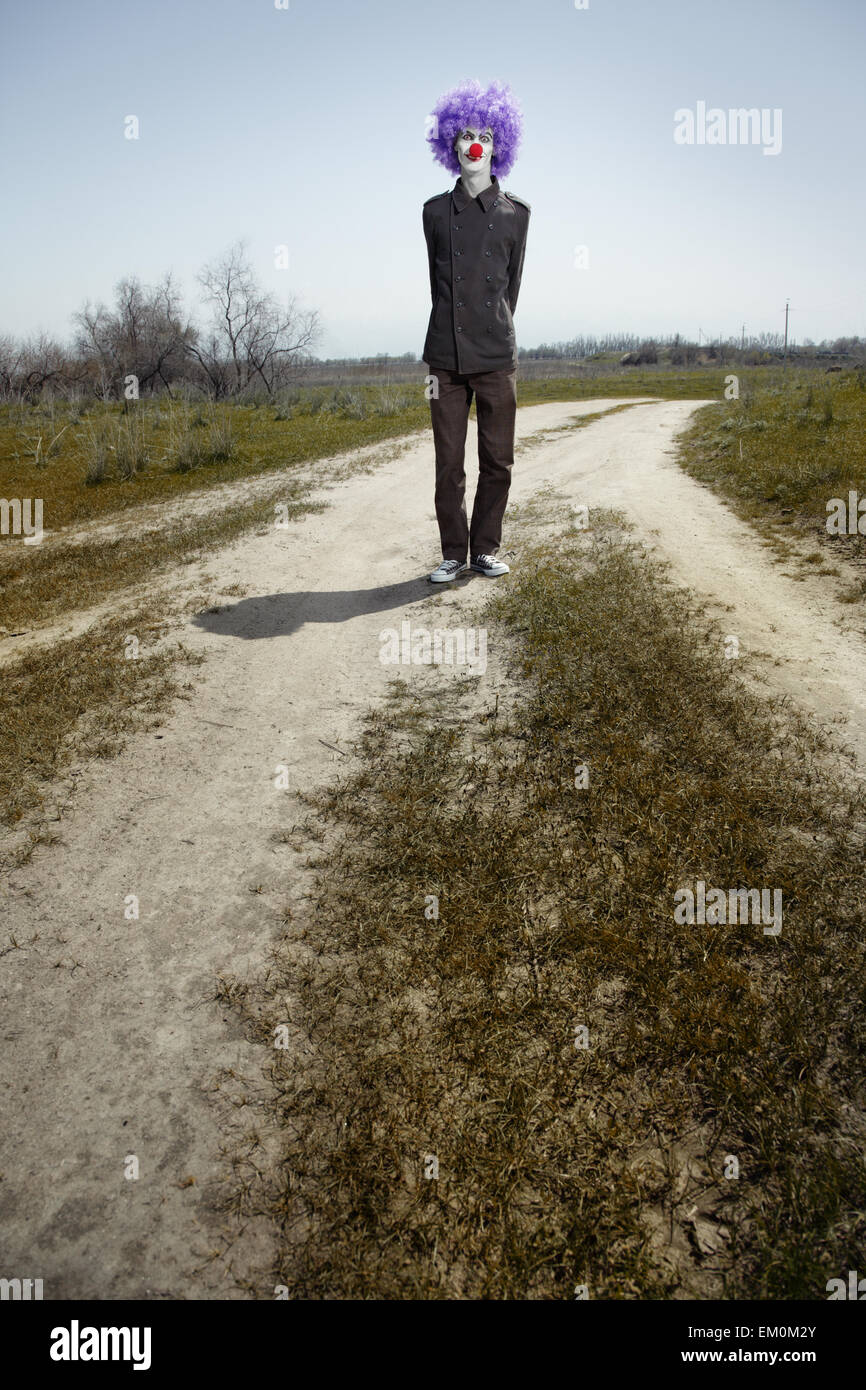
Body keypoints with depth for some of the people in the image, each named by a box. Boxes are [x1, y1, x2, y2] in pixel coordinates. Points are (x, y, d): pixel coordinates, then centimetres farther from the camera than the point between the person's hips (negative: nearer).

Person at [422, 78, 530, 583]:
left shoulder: (515, 212, 9)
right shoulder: (436, 211, 11)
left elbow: (511, 283, 12)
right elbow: (438, 283, 13)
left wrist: (495, 332, 10)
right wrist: (437, 356, 11)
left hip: (497, 356, 0)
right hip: (446, 357, 0)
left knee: (498, 461, 1)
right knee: (449, 463, 0)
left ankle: (486, 548, 15)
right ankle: (454, 553, 10)